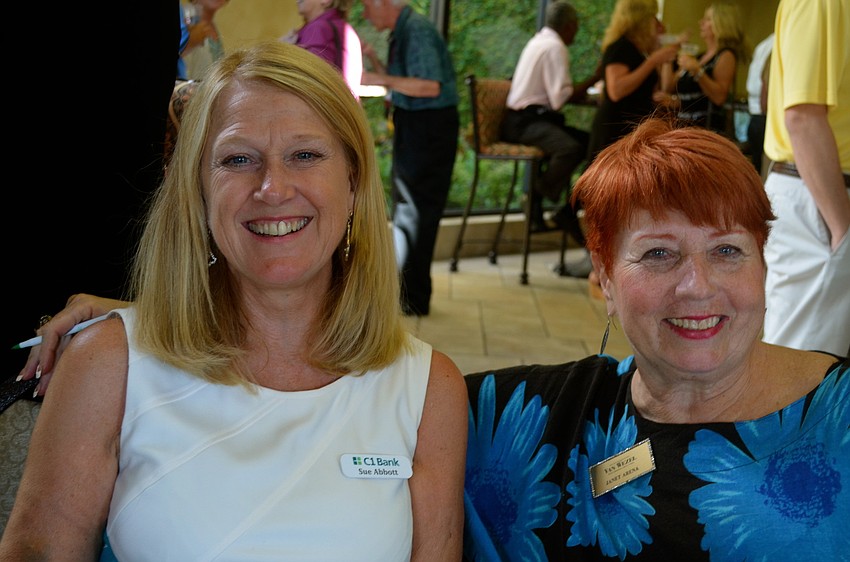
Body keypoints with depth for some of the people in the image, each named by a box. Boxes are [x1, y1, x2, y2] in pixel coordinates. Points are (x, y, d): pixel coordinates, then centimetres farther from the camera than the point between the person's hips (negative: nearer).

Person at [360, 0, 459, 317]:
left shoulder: (416, 31, -18)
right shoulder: (402, 31, 12)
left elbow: (430, 86, -27)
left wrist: (382, 80, -25)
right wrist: (372, 57, 8)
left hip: (429, 129, -10)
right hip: (414, 126, 10)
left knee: (414, 212, -4)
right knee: (406, 210, 18)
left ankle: (413, 300, 4)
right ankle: (406, 289, 30)